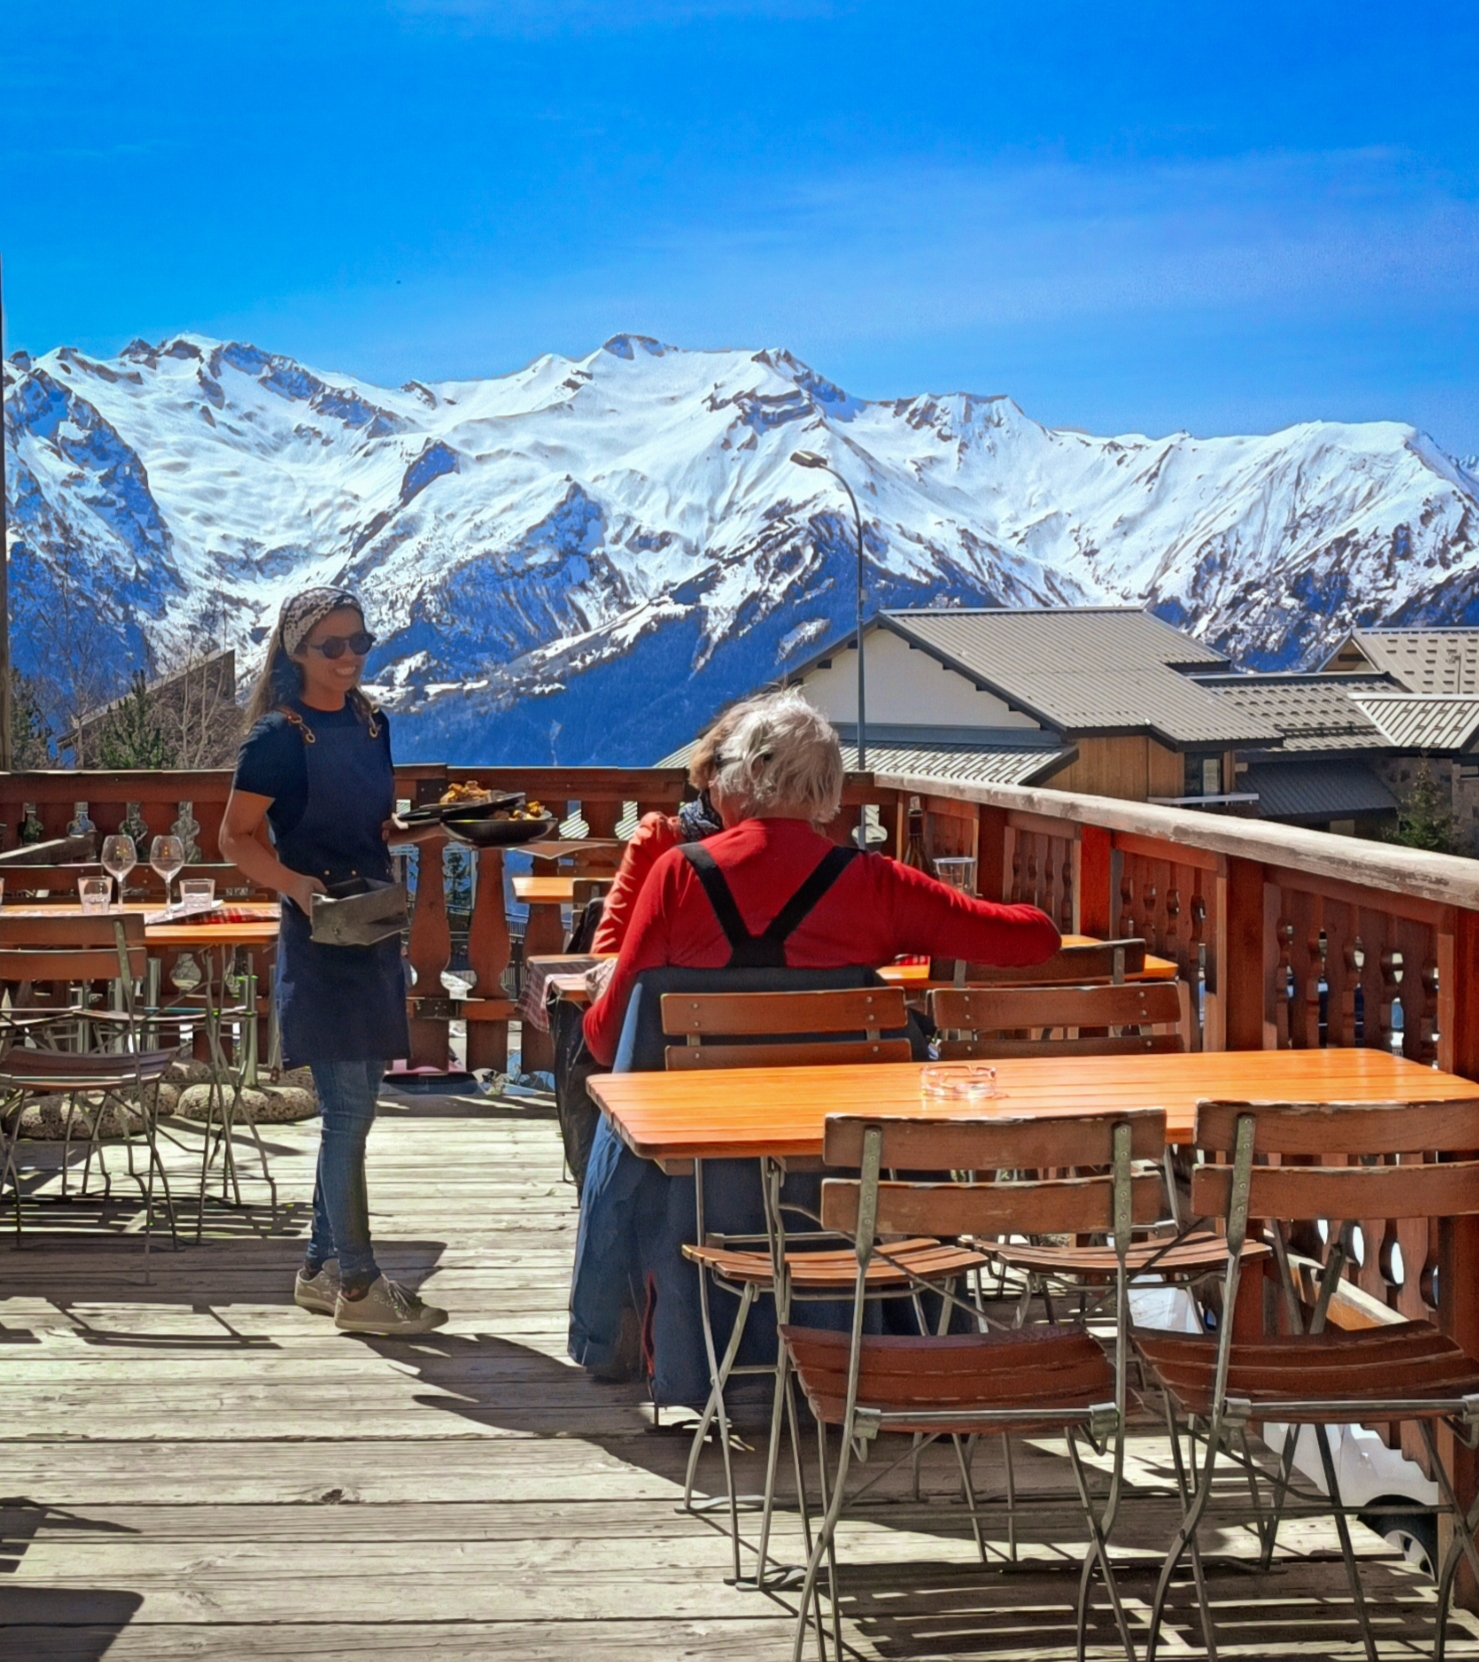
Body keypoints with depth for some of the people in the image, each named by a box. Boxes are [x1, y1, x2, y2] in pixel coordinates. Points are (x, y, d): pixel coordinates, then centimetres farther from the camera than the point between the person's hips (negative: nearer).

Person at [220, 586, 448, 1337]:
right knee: (350, 1110, -7)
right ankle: (357, 1287, 0)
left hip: (375, 929, 8)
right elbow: (238, 837, -11)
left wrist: (417, 829, 1)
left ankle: (322, 1268, 23)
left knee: (350, 1108, 12)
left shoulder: (370, 724, 11)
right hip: (319, 935, -8)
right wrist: (297, 884, -26)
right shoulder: (279, 735, -10)